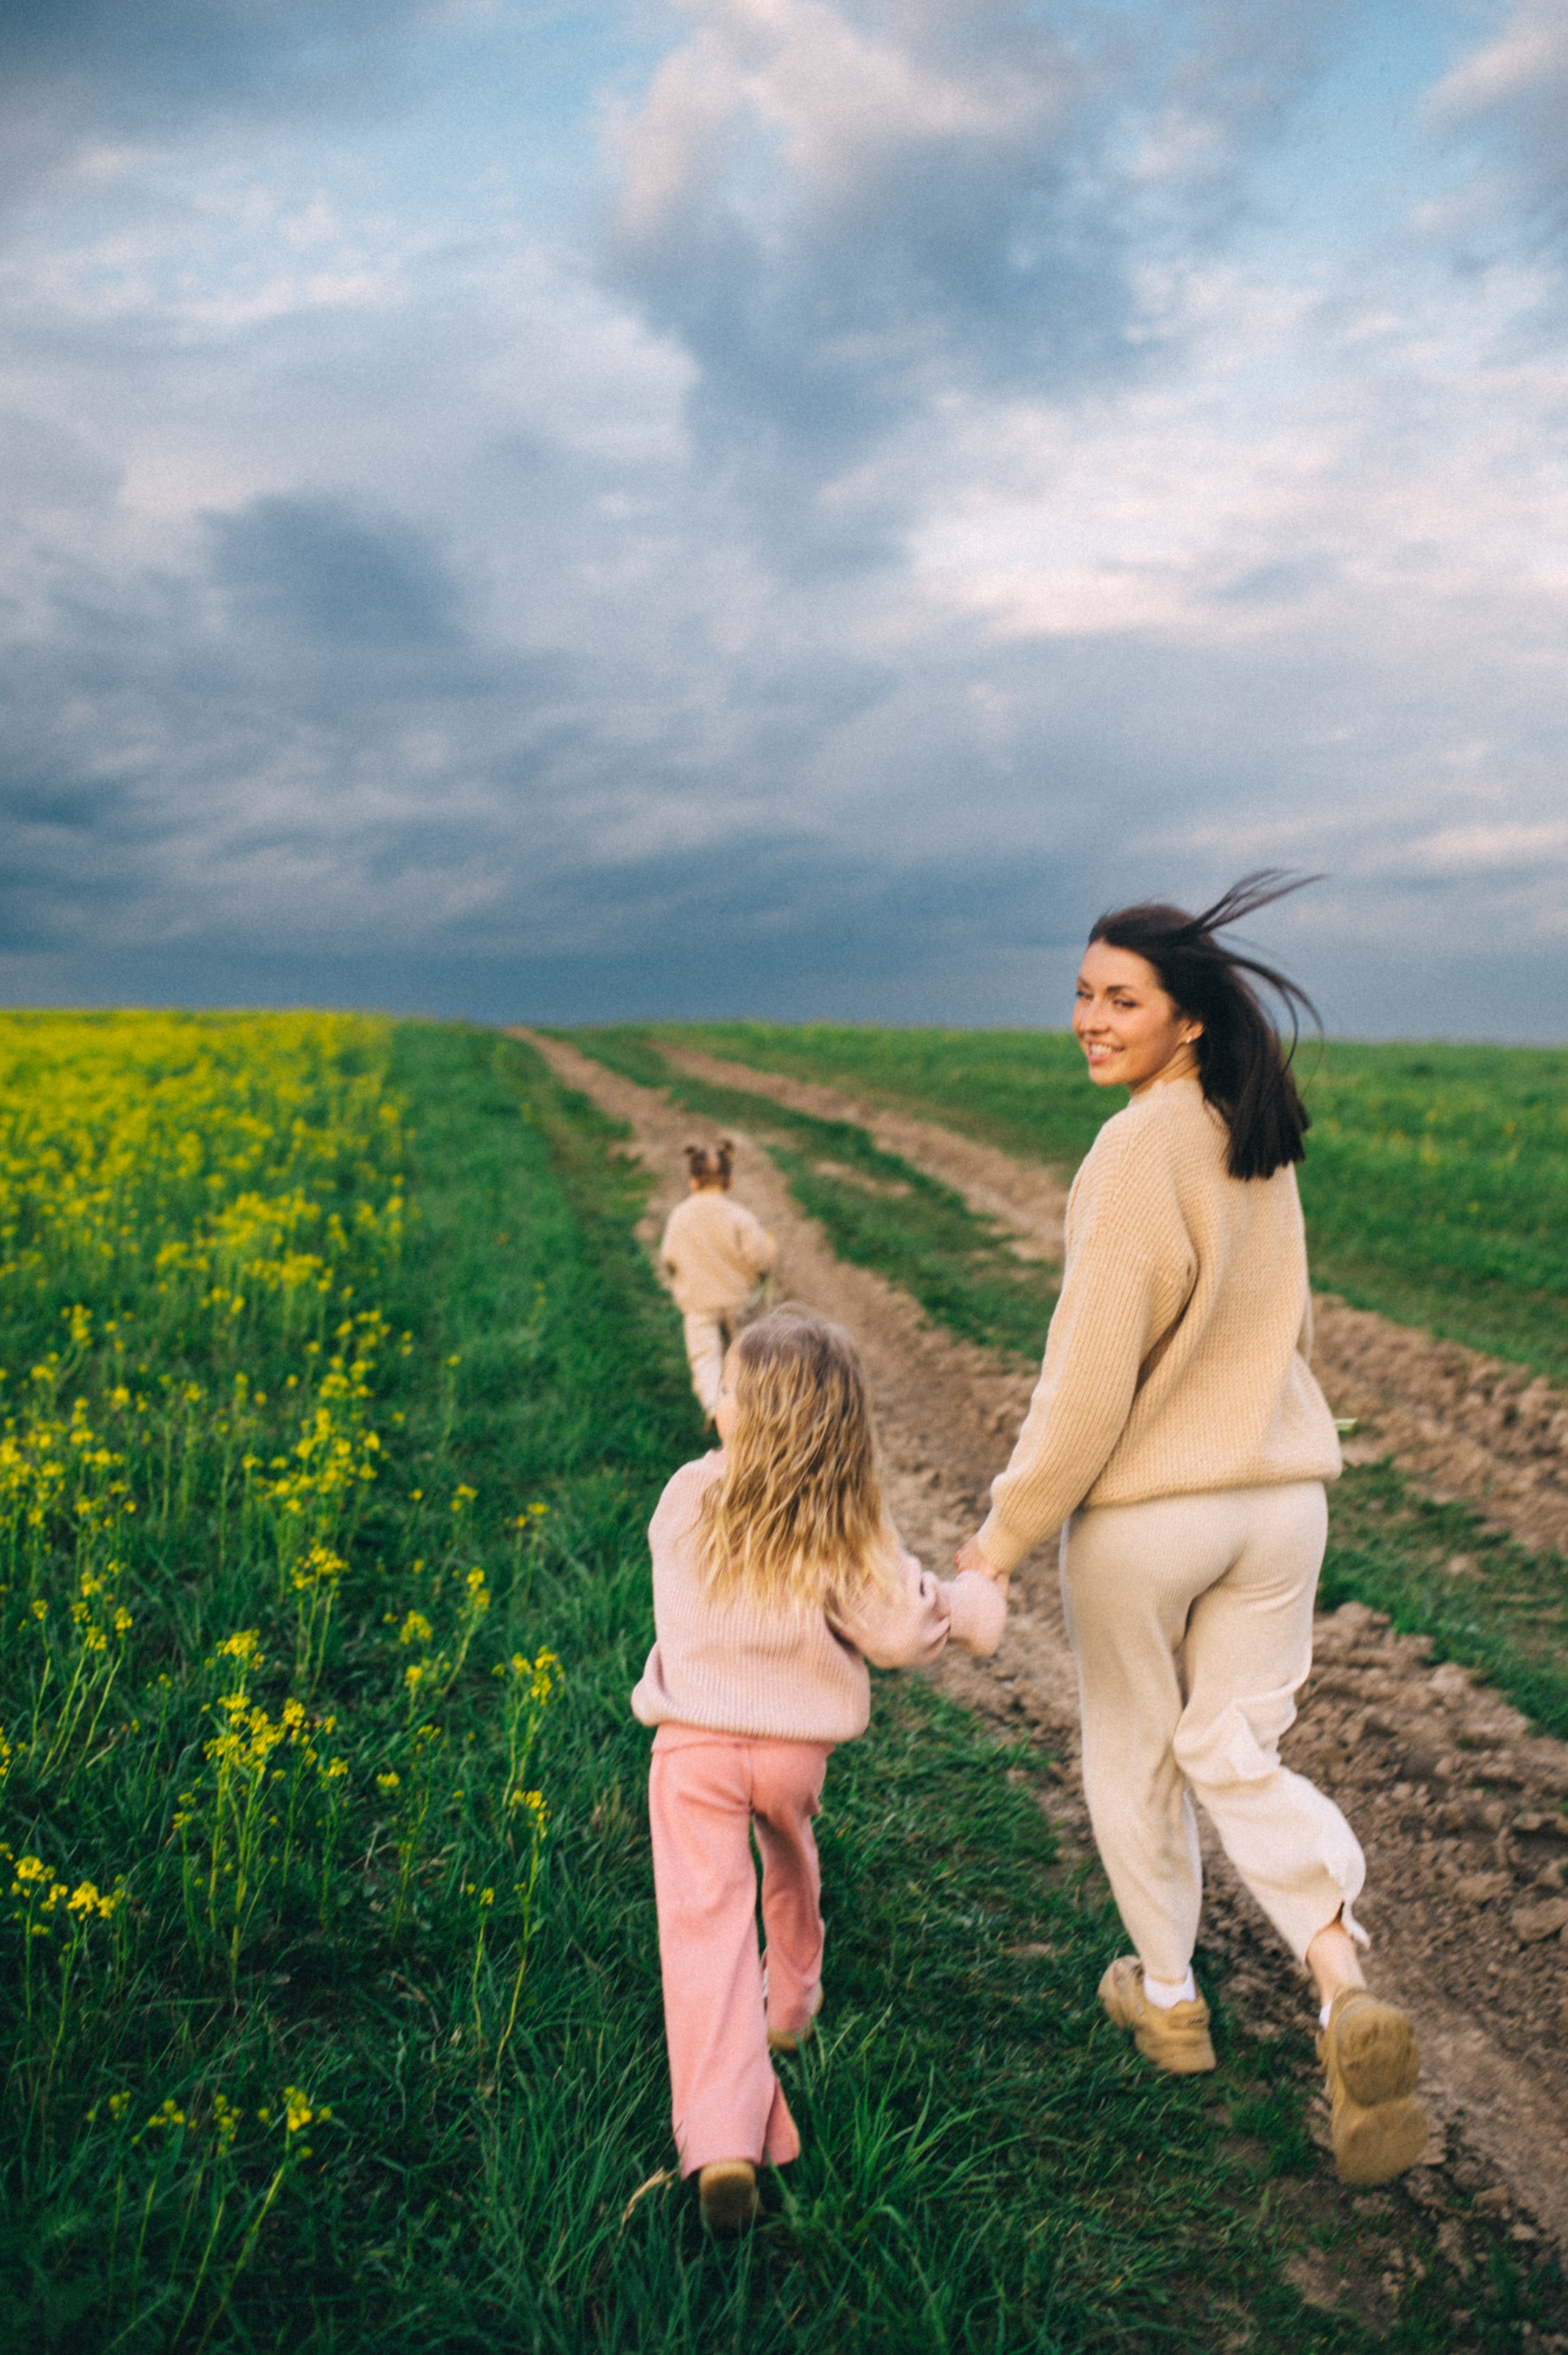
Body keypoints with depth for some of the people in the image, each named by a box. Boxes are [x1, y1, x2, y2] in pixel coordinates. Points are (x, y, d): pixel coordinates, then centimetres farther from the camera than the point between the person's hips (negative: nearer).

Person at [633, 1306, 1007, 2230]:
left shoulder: (688, 1500, -6)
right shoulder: (850, 1532, -11)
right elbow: (901, 1632, -11)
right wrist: (969, 1601, 8)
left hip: (693, 1746, -1)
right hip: (799, 1746, 2)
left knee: (706, 1922, -5)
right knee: (790, 1864, 31)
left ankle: (721, 2140, -17)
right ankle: (792, 2005, 53)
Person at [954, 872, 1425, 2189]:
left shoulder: (1140, 1150, -22)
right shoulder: (1261, 1141, 3)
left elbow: (1089, 1378, -21)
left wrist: (1009, 1531, -11)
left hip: (1142, 1512, -6)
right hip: (1282, 1497, 6)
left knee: (1131, 1756, 17)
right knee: (1237, 1755, 16)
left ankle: (1168, 1999, 34)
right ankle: (1347, 1992, -4)